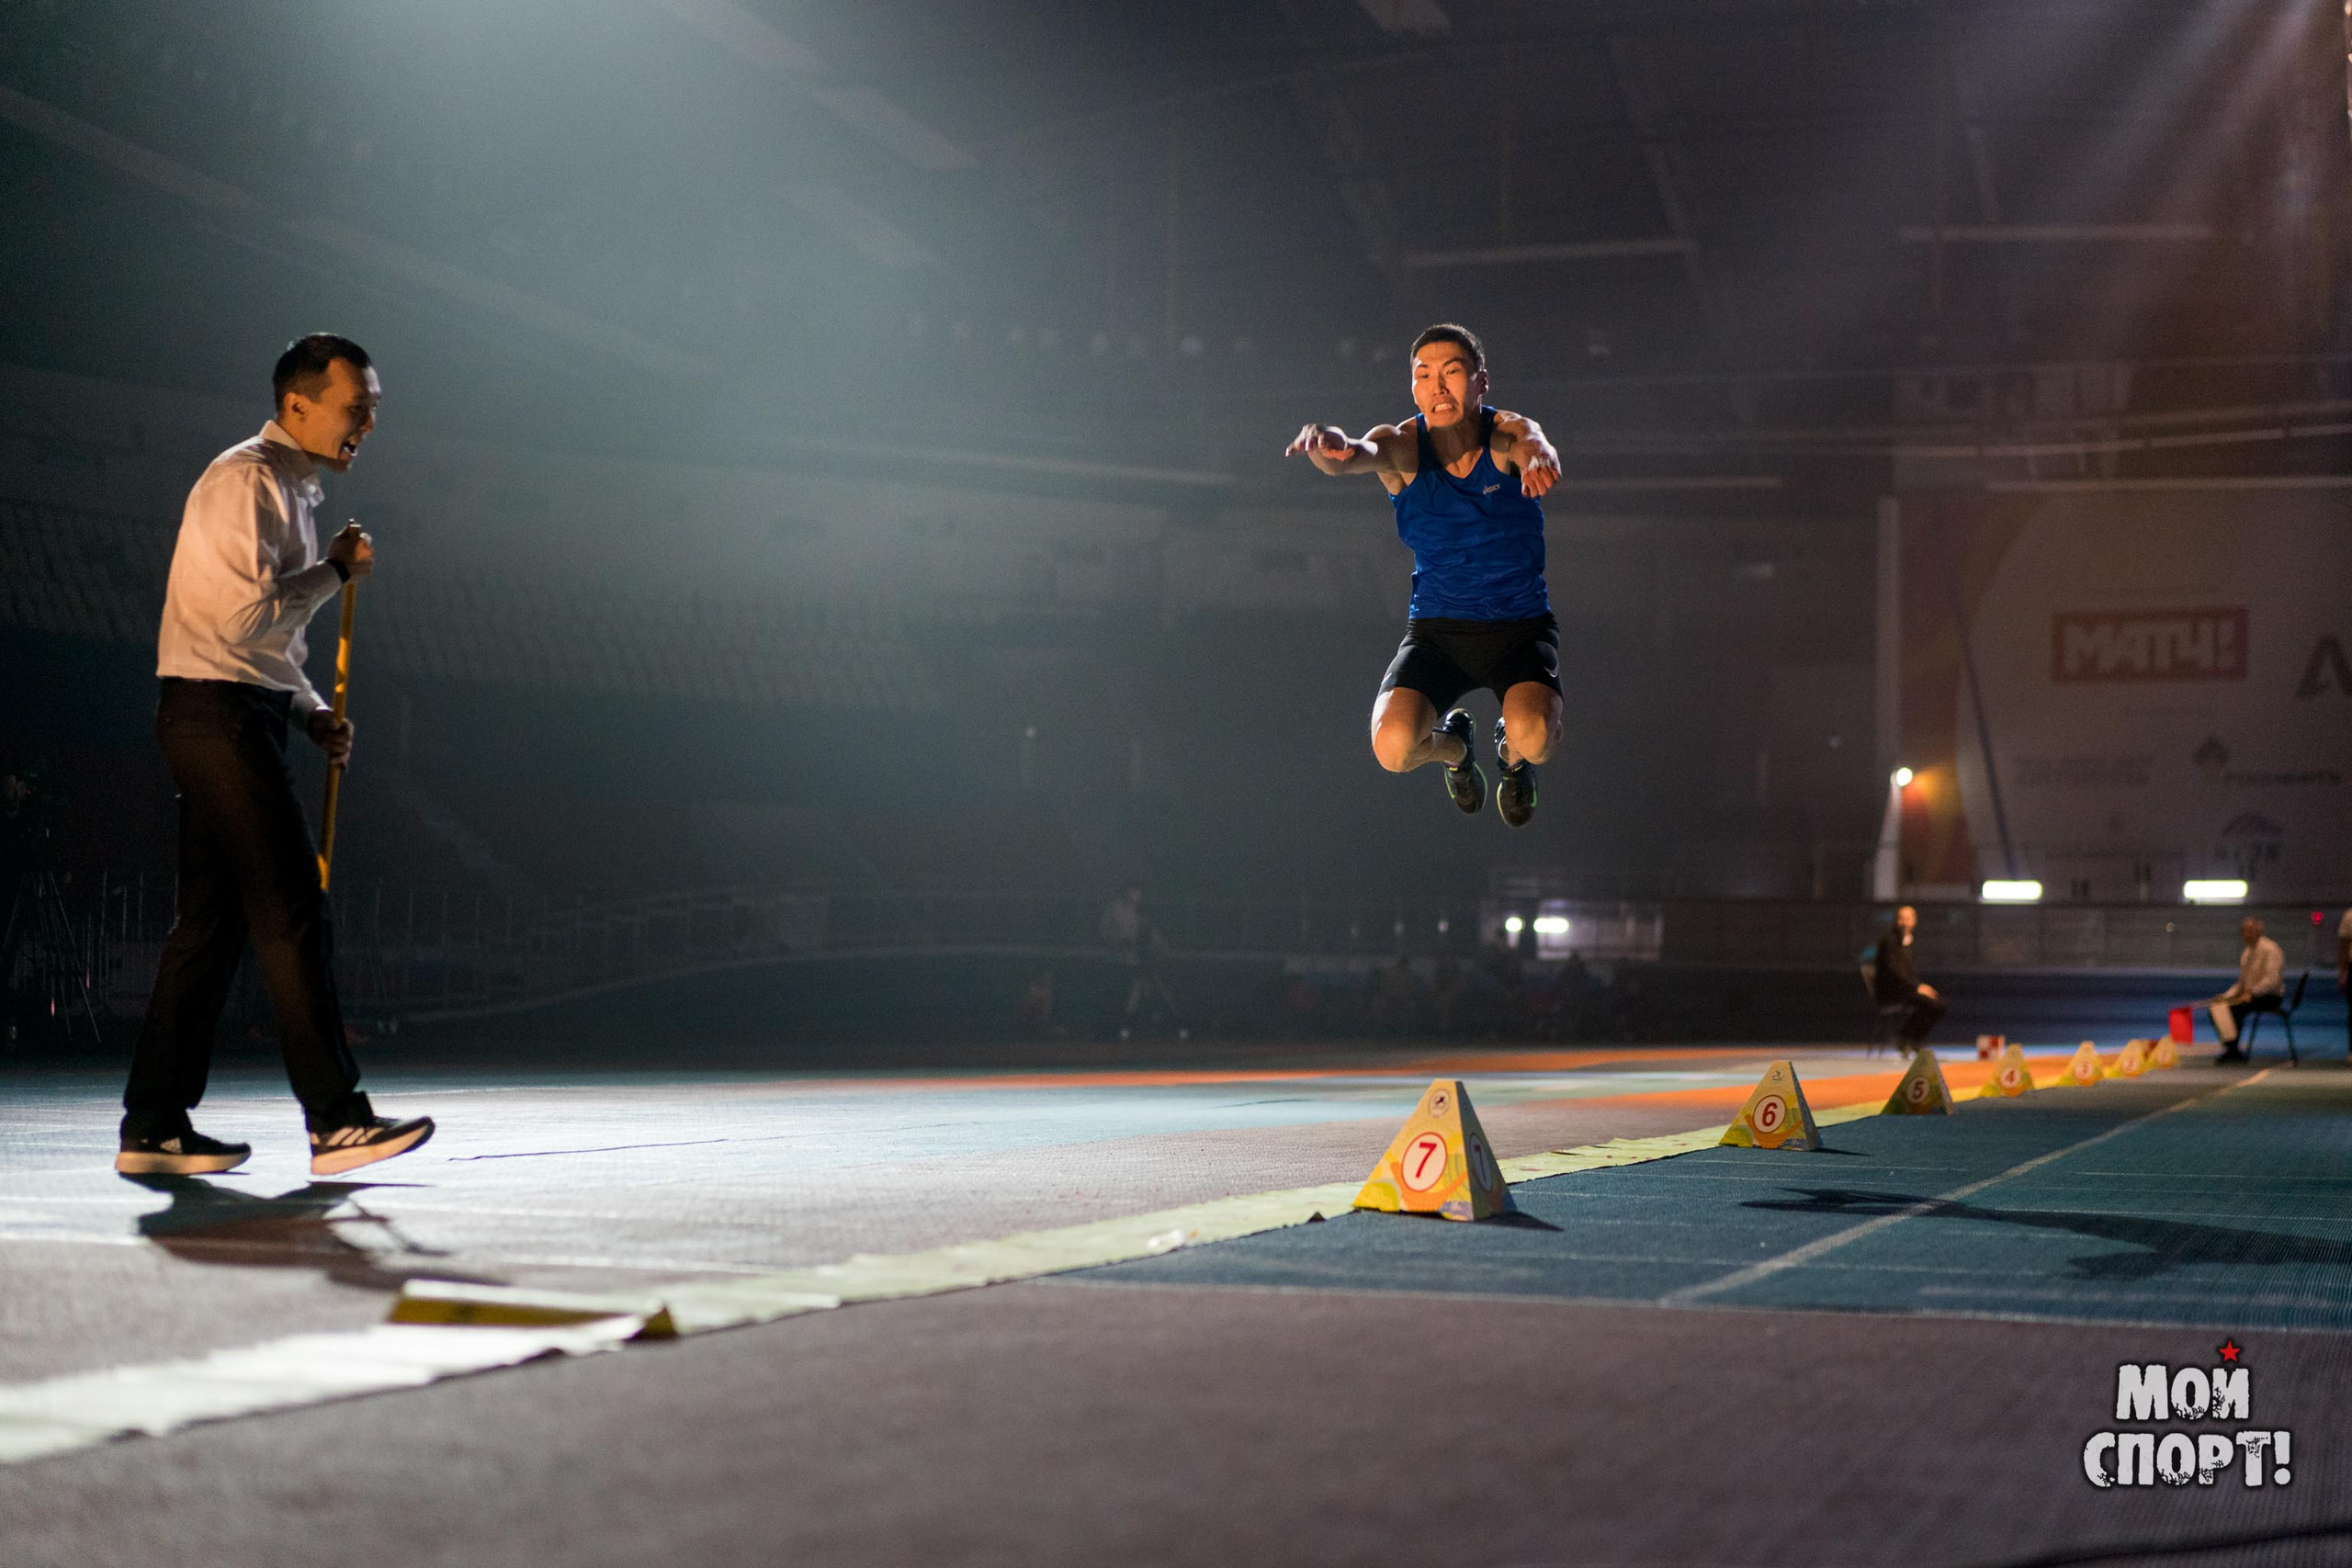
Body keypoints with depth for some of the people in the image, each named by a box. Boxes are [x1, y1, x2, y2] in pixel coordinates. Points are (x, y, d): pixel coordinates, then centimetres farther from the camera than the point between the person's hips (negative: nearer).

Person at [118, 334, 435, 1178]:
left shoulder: (294, 491, 22)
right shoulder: (246, 481, -10)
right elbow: (249, 611, -21)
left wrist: (314, 714, 12)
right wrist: (337, 569, -8)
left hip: (243, 718, 10)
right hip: (217, 712, -10)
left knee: (211, 921, 8)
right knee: (291, 914, -12)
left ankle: (154, 1128, 11)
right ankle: (335, 1122, -12)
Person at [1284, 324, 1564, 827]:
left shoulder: (1506, 434, -12)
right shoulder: (1402, 446, -10)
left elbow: (1531, 441, -36)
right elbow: (1361, 454, -33)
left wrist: (1536, 458, -63)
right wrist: (1330, 446, -59)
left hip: (1520, 625, -1)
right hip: (1435, 629, 2)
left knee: (1534, 738, -31)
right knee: (1394, 747, -24)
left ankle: (1511, 752, 13)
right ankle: (1452, 746, 18)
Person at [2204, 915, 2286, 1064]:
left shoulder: (2270, 949, -11)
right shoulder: (2247, 952, 16)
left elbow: (2272, 980, -21)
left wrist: (2251, 994, -28)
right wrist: (2226, 996, 4)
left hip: (2270, 997, -8)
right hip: (2248, 994, 8)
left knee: (2236, 1008, -31)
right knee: (2214, 1005, -11)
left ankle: (2233, 1050, -21)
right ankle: (2228, 1048, -12)